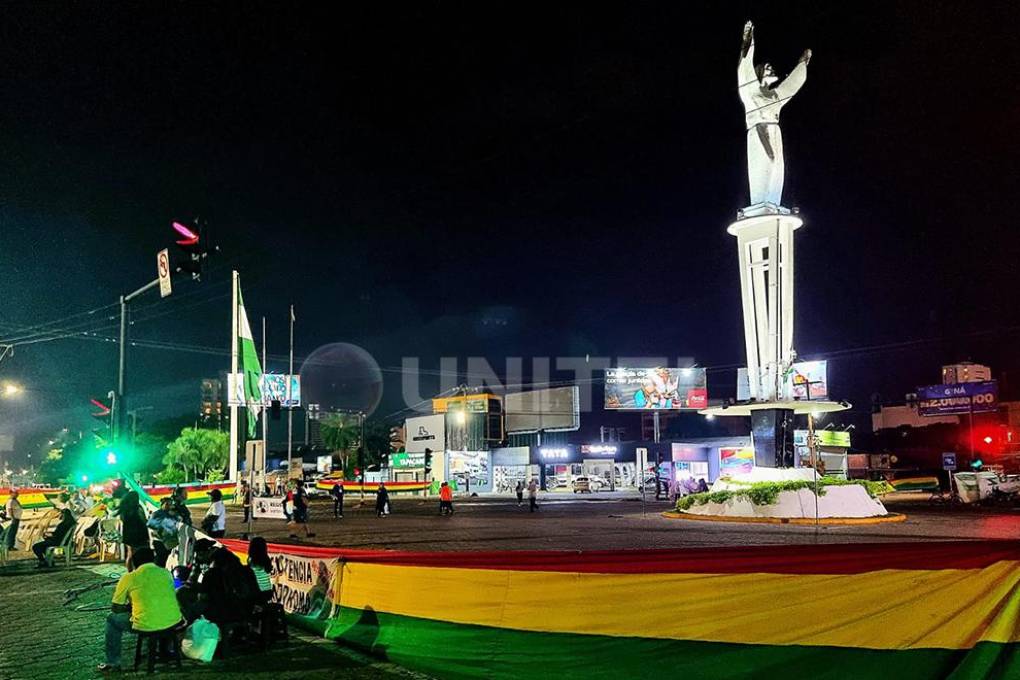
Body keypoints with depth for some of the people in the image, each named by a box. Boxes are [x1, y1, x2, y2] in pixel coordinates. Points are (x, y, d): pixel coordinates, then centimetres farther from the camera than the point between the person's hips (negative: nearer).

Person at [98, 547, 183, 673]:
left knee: (112, 619, 23)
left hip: (146, 626, -4)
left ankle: (113, 663, 26)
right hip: (173, 623, 4)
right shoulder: (166, 572, 10)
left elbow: (116, 609, 6)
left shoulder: (129, 577, -1)